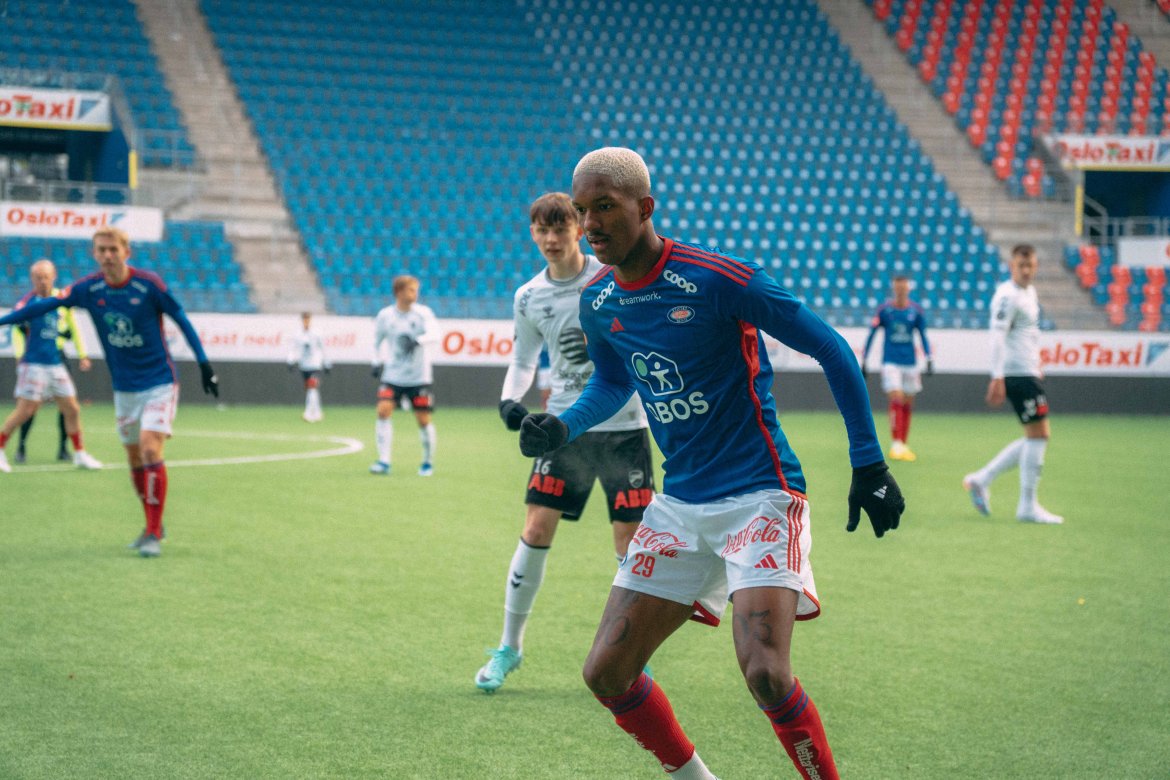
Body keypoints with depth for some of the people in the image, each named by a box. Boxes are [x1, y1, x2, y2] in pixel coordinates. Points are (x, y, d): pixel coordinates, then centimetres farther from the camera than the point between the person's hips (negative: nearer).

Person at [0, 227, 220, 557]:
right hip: (124, 389, 5)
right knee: (135, 458, 9)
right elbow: (46, 305, 1)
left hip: (159, 384, -4)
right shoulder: (88, 288, -6)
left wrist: (204, 364, -6)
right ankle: (153, 526, 27)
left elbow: (181, 320, -6)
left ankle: (154, 535, -15)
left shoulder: (149, 284, -15)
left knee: (151, 449, -18)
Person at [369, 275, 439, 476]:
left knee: (423, 420, -1)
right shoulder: (385, 315, -1)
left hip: (419, 377, -1)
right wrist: (377, 361, 10)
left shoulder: (423, 313, -7)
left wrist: (417, 341, -40)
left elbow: (435, 335, -23)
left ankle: (428, 462, 19)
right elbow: (377, 340, 17)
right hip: (393, 375, 1)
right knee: (383, 410, -17)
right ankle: (384, 461, -13)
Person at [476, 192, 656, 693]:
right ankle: (510, 646, 9)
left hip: (622, 424, -2)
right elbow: (523, 358, 17)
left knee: (629, 541, -3)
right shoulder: (528, 298, 4)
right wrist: (510, 398, -2)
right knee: (536, 529, -5)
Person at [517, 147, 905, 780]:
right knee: (606, 673, 2)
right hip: (679, 505, 7)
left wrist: (868, 463, -8)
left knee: (764, 673, -24)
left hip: (759, 495, -7)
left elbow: (831, 350, -8)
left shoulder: (717, 279, -16)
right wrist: (563, 426, 5)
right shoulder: (597, 302, 4)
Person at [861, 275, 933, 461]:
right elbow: (871, 334, 3)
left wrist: (929, 360, 1)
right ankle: (895, 444, -16)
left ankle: (903, 445, 15)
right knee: (897, 399, -17)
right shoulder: (884, 310, -3)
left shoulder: (916, 311, 2)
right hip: (890, 361, -3)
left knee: (908, 404, 6)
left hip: (910, 362, 3)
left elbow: (923, 336, 9)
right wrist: (863, 361, 2)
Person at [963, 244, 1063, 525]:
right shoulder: (1007, 296, -14)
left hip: (1028, 373, 10)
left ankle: (981, 480, 15)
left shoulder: (1030, 291, 16)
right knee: (1038, 434, -7)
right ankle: (1028, 506, -1)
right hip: (1018, 374, -10)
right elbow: (997, 337, -21)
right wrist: (997, 378, -26)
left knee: (1036, 438, 11)